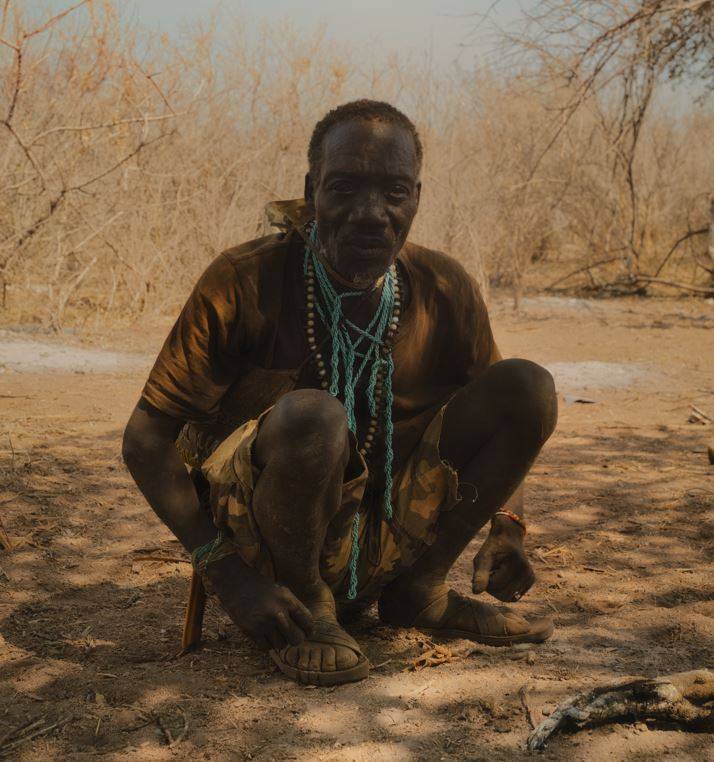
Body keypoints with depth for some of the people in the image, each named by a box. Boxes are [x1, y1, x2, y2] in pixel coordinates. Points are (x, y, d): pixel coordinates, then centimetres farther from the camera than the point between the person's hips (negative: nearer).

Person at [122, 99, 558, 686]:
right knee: (310, 416, -37)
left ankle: (419, 591, 3)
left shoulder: (445, 291, -3)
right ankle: (308, 609, -8)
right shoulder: (246, 281, -15)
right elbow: (146, 437, -12)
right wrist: (224, 569, -23)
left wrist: (507, 528, -5)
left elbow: (505, 414, 13)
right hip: (261, 548, -4)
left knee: (530, 384, -10)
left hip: (384, 543, 4)